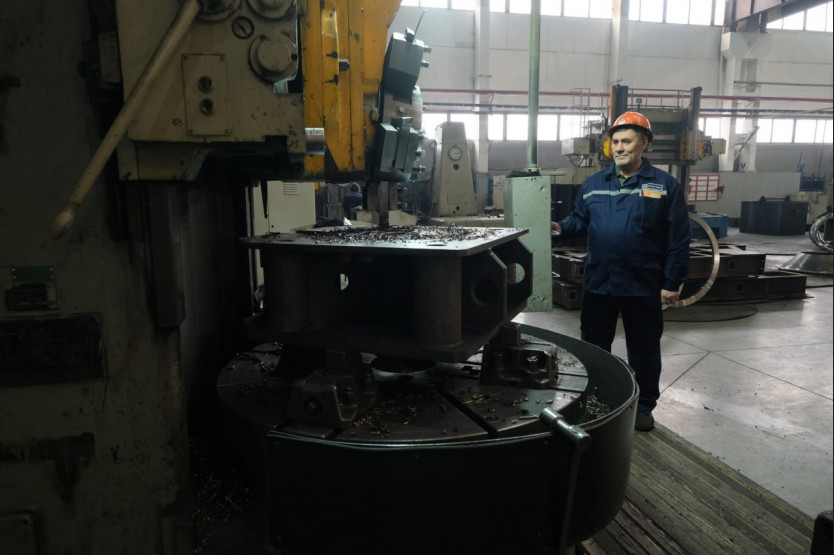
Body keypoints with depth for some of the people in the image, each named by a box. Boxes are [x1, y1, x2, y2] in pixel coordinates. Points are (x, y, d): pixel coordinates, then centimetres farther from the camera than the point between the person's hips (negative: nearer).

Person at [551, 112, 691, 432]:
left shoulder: (665, 185, -3)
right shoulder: (593, 184, 7)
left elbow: (678, 239, -4)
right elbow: (580, 220, 12)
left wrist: (672, 283, -7)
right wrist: (562, 228, -11)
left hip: (643, 287, -3)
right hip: (598, 283, 3)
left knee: (644, 350, 12)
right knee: (594, 347, 15)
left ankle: (644, 406, 30)